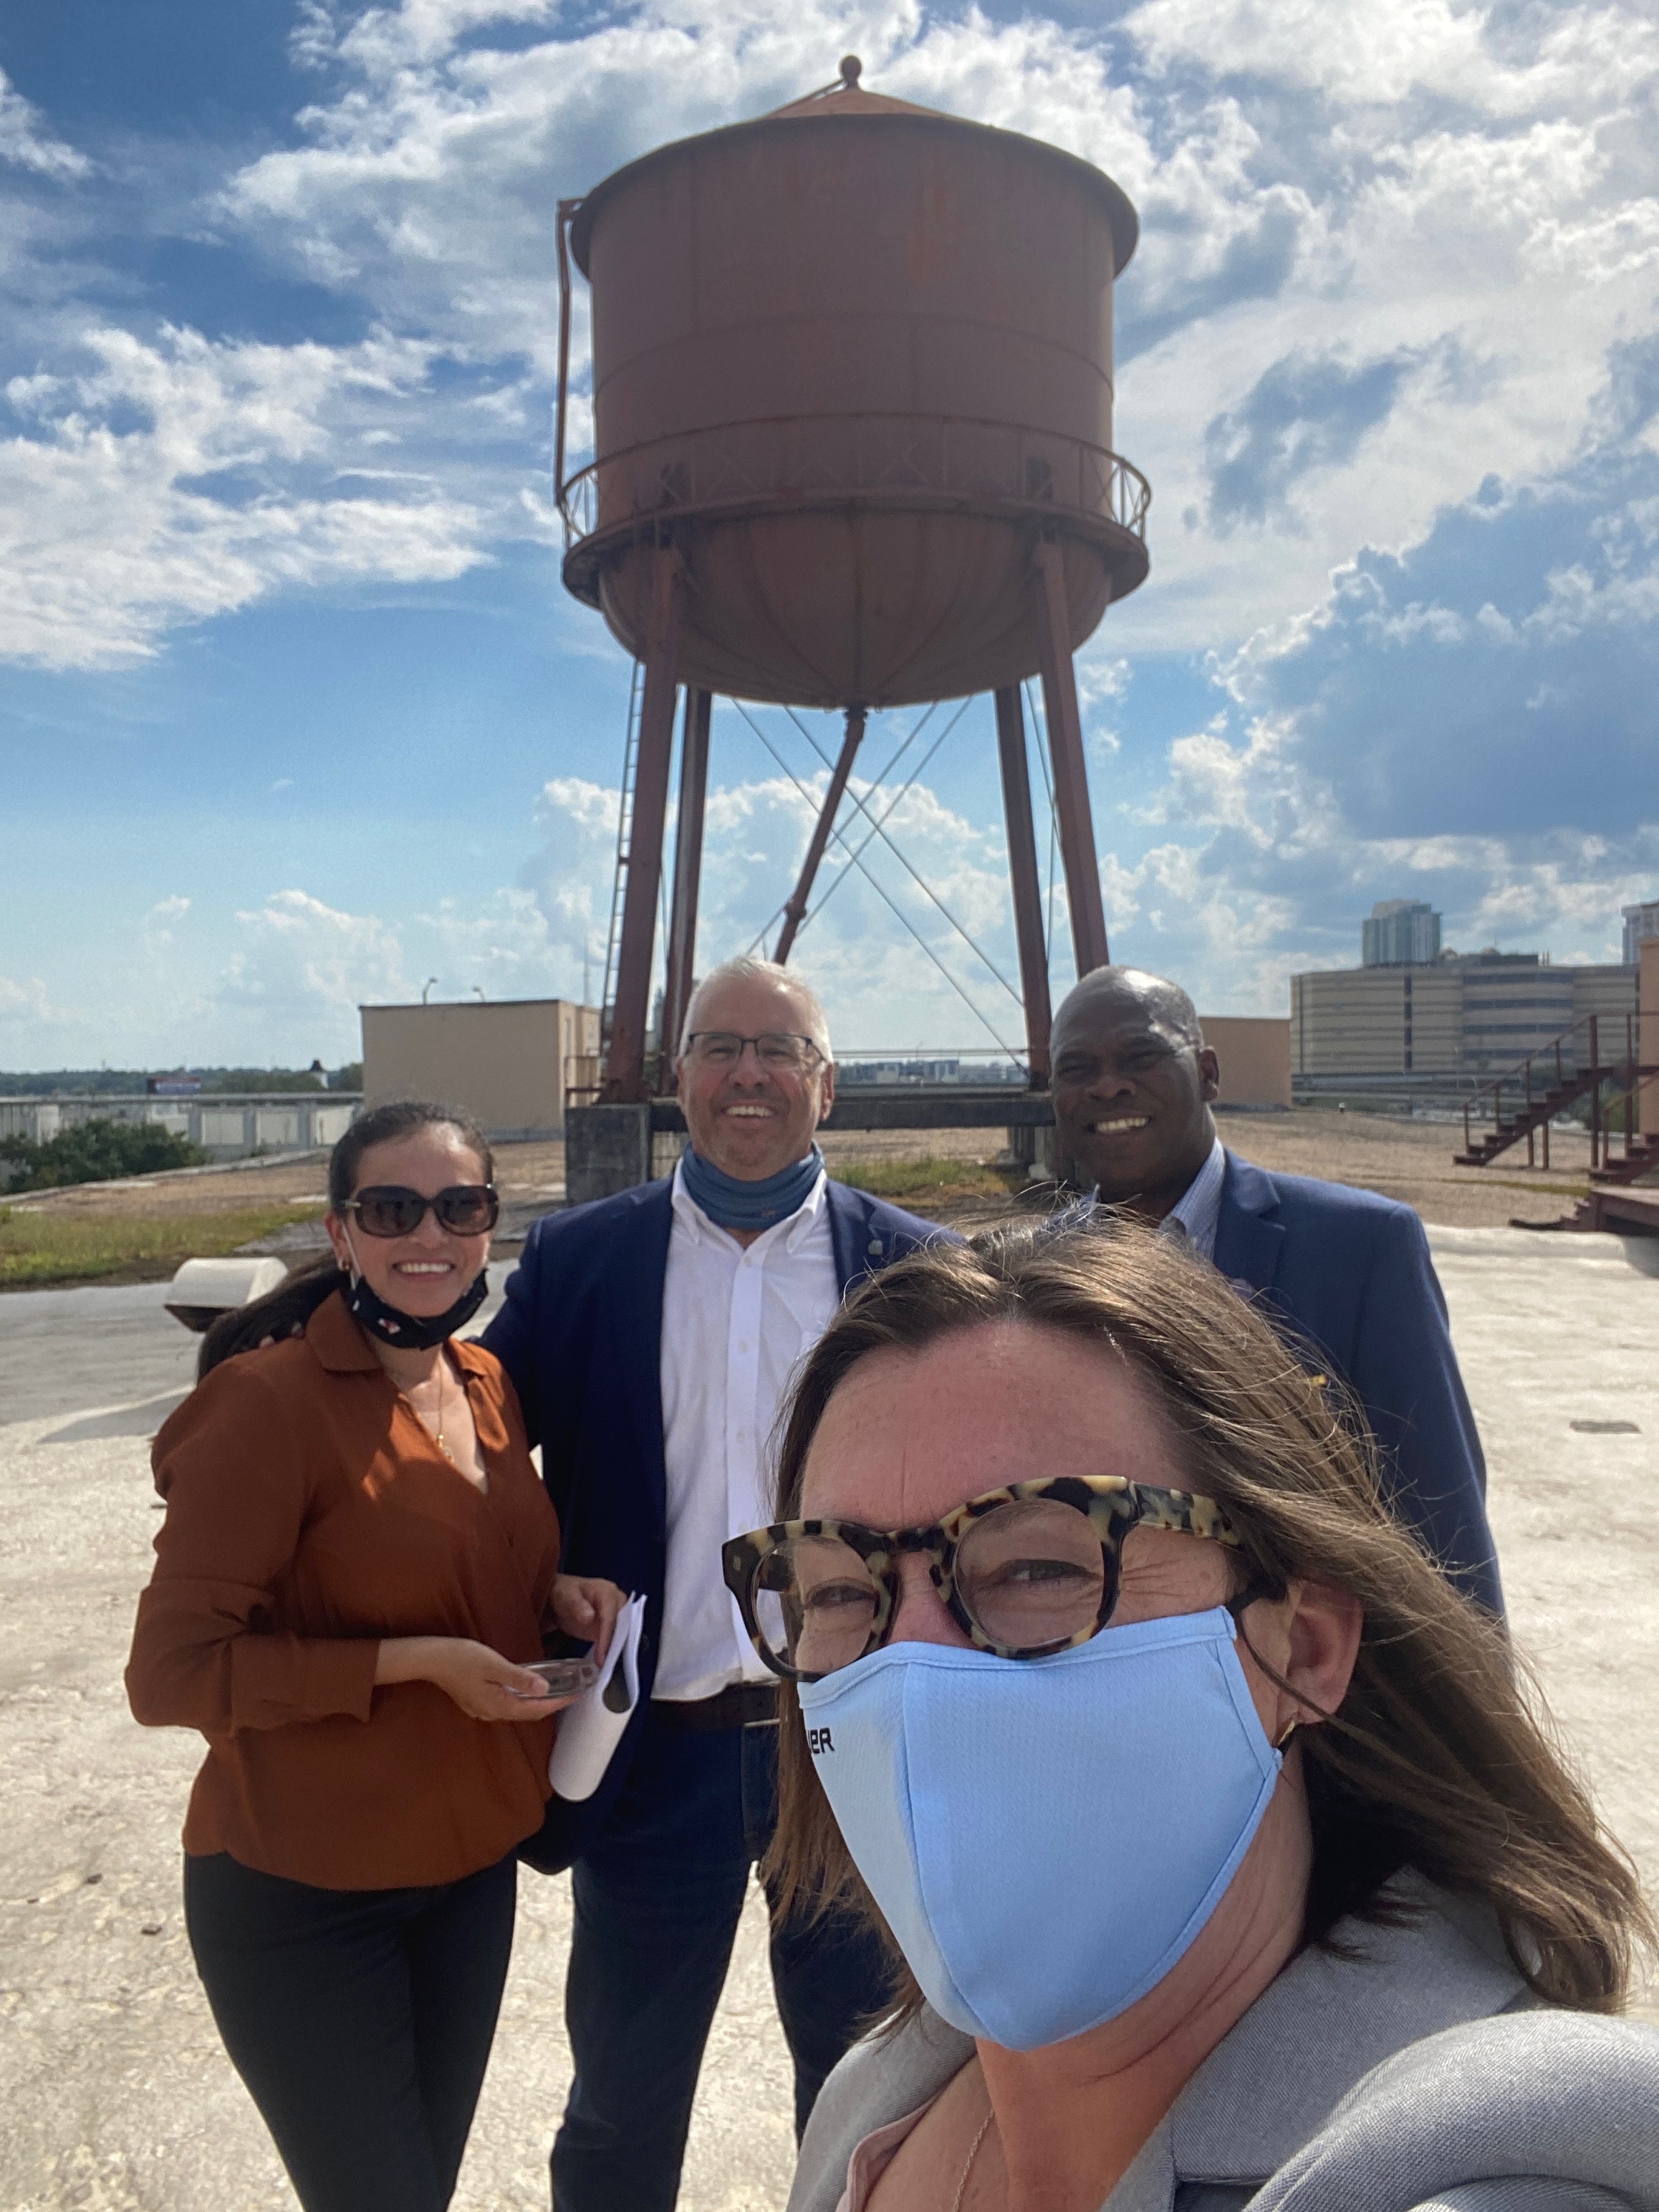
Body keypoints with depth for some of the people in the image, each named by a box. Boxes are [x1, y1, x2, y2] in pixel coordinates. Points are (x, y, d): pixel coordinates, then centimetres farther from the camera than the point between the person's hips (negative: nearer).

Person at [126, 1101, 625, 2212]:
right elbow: (172, 1671, -20)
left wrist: (558, 1595, -6)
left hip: (474, 1861, 7)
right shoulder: (267, 1401, -21)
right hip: (305, 1897, -6)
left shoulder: (487, 1385, 0)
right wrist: (412, 1662, -25)